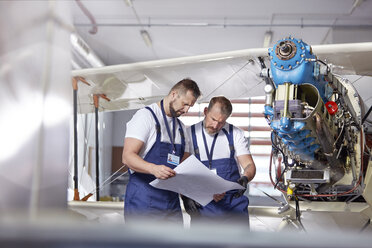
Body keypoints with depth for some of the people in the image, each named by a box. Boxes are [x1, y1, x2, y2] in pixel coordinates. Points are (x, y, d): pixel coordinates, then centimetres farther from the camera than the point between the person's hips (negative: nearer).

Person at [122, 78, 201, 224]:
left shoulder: (181, 127, 18)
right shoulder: (146, 116, -5)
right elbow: (128, 157, -15)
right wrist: (154, 168, -33)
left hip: (171, 202, 7)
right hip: (143, 201, -7)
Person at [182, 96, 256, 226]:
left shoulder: (236, 134, 7)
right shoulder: (189, 134, 5)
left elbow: (249, 165, 3)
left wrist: (244, 179, -20)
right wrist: (185, 196, -10)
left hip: (233, 202, 1)